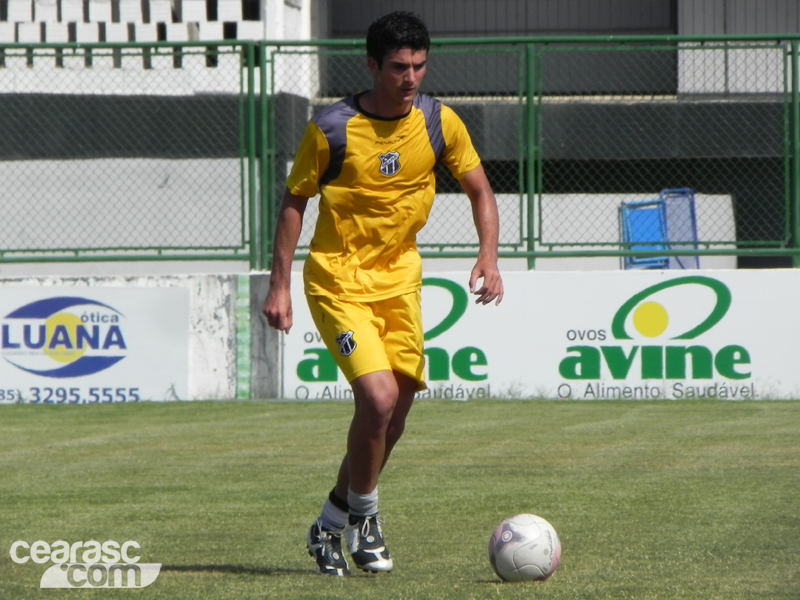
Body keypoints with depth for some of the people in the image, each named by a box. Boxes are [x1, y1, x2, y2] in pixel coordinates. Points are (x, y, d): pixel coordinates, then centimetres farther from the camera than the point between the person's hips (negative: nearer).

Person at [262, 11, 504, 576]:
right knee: (379, 396, -21)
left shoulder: (439, 122, -3)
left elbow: (480, 191, 8)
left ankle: (332, 524, 24)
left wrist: (488, 257, -9)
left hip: (400, 277, 5)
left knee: (395, 415, 5)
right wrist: (280, 286, -6)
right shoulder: (332, 128, -13)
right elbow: (294, 201, -2)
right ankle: (362, 514, 2)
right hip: (338, 279, -5)